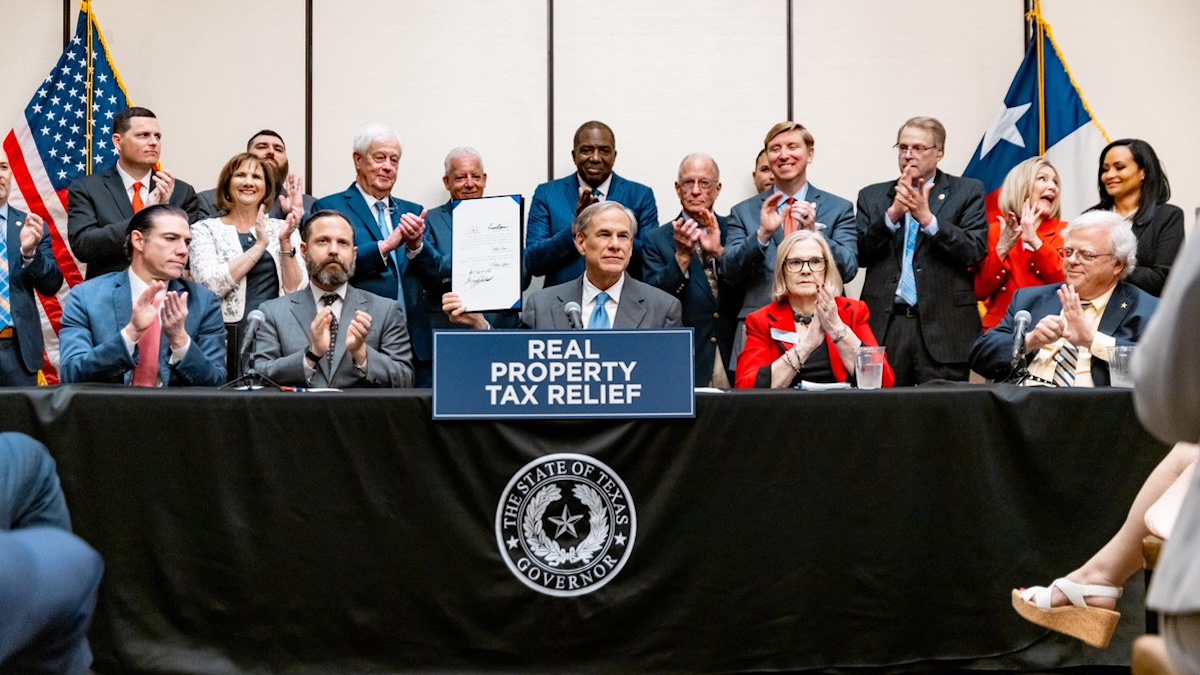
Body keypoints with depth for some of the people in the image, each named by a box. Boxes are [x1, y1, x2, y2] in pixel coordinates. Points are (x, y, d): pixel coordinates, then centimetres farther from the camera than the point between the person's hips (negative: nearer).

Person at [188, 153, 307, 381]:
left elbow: (296, 290, 1)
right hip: (229, 337, -2)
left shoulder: (282, 229, 10)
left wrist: (285, 242, -10)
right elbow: (210, 285, -11)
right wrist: (260, 245, -11)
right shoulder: (205, 229, 5)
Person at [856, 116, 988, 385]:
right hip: (884, 325, 2)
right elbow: (861, 254, 3)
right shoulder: (872, 196, 14)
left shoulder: (968, 191, 8)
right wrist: (893, 212, -9)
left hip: (943, 327, -1)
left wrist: (927, 217, -13)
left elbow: (976, 252, -4)